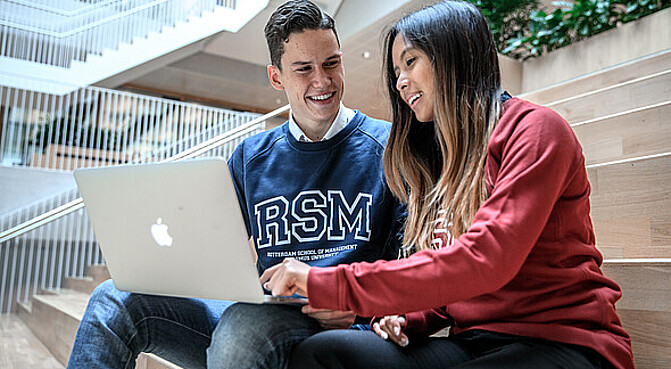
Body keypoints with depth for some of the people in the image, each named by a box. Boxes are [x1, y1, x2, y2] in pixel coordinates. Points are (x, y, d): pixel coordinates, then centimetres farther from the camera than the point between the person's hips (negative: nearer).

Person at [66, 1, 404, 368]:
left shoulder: (386, 147, 1)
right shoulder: (249, 158, 12)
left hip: (337, 329, -3)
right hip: (260, 313, 4)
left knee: (245, 322, -37)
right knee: (115, 299, -12)